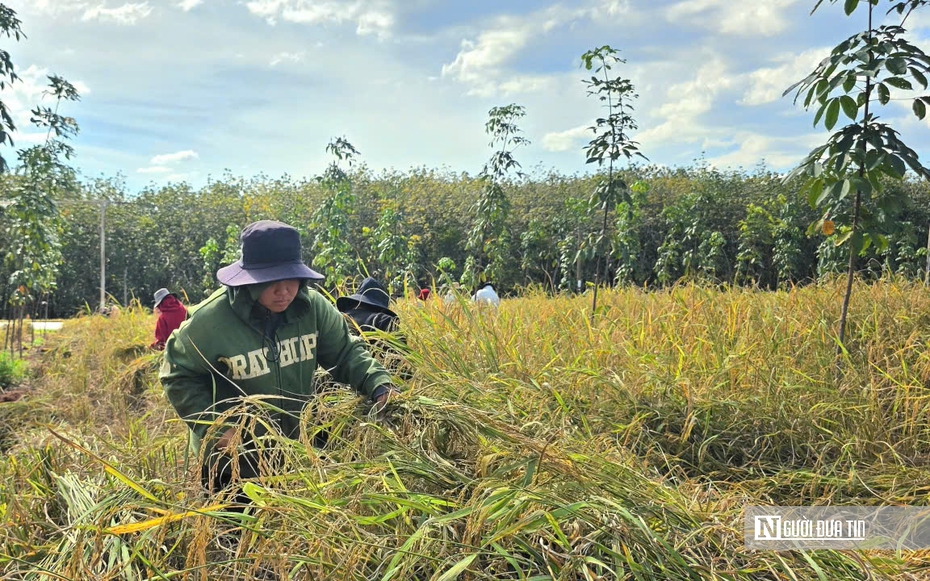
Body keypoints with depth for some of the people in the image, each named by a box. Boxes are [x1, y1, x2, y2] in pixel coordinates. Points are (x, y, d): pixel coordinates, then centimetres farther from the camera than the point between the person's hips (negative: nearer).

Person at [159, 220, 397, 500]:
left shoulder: (312, 306, -15)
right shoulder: (211, 319, -24)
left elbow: (346, 351, -5)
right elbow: (178, 376, -11)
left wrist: (378, 384, -23)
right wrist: (213, 428, -20)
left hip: (298, 448, 4)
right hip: (232, 458, -3)